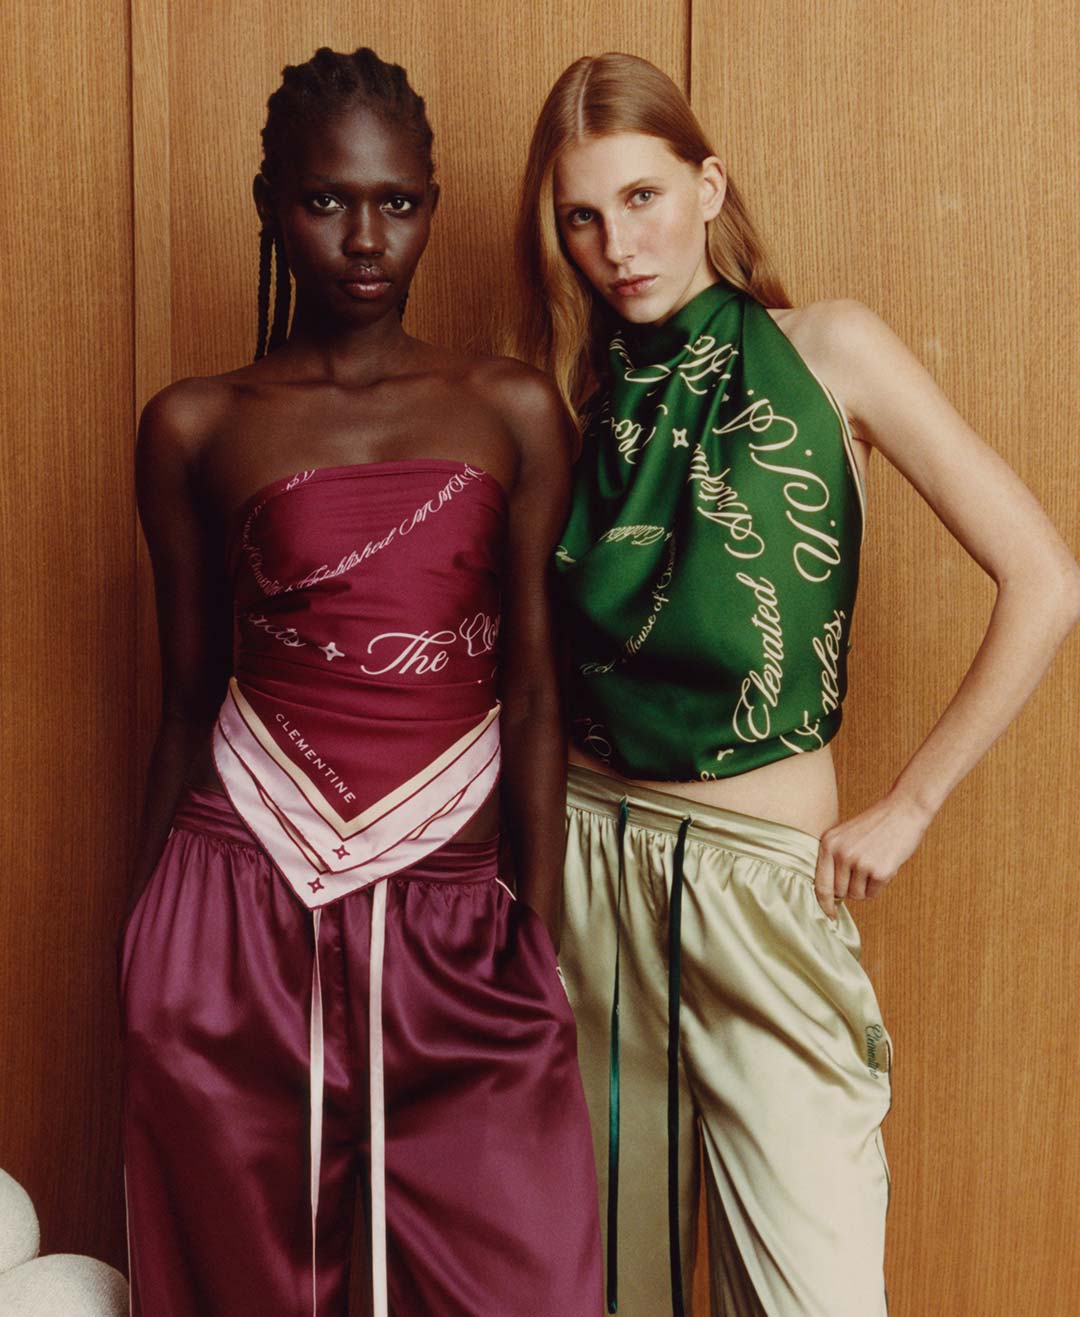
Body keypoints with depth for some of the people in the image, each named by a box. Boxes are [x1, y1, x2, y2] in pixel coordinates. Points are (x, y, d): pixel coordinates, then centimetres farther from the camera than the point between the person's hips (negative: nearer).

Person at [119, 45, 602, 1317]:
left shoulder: (513, 412, 5)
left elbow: (532, 687, 3)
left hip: (451, 923, 1)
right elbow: (188, 696, 9)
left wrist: (541, 926, 1)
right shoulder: (196, 426, 4)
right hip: (239, 907, 0)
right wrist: (150, 929, 13)